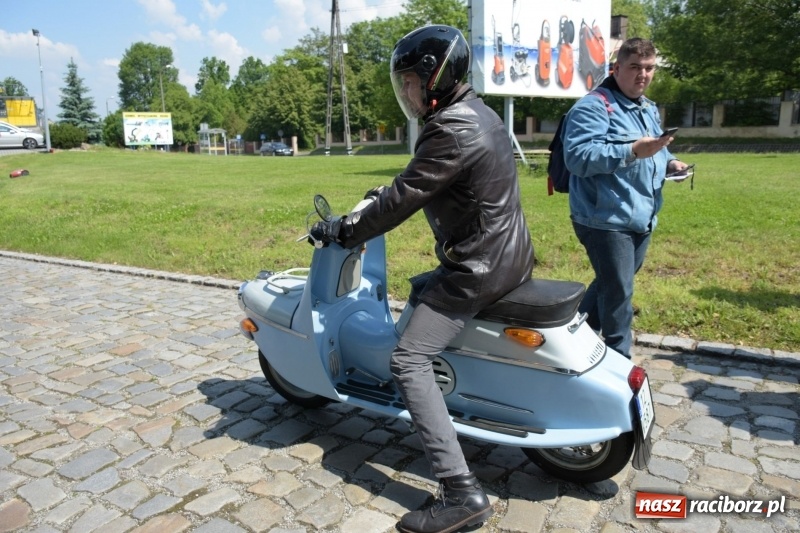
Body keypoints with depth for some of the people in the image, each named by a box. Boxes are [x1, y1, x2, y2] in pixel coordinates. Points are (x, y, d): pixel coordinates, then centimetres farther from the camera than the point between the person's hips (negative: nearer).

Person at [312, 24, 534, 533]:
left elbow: (403, 199, -20)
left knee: (409, 362, -11)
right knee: (419, 290, 32)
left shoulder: (452, 131, -22)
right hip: (508, 252, 11)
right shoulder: (477, 112, 11)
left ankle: (463, 492, -12)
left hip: (480, 268, -11)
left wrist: (344, 230, -8)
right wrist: (389, 192, 24)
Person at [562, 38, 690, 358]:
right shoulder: (593, 107, -11)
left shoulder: (650, 109, 19)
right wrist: (632, 151, -31)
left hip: (642, 219, 9)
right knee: (618, 294, -3)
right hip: (606, 219, -9)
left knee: (610, 285, 19)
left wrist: (668, 162, 7)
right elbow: (577, 157, -25)